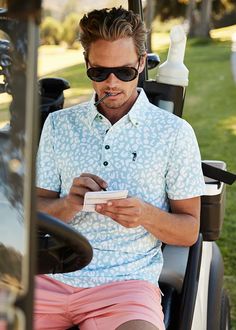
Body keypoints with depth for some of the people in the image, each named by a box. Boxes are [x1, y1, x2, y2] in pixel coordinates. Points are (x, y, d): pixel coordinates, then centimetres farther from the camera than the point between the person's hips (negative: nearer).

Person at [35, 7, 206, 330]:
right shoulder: (58, 124, 12)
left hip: (127, 280, -2)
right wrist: (70, 204, -10)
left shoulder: (174, 133, 3)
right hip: (53, 277, 2)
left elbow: (190, 231, 6)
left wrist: (147, 215, -15)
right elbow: (37, 212, 12)